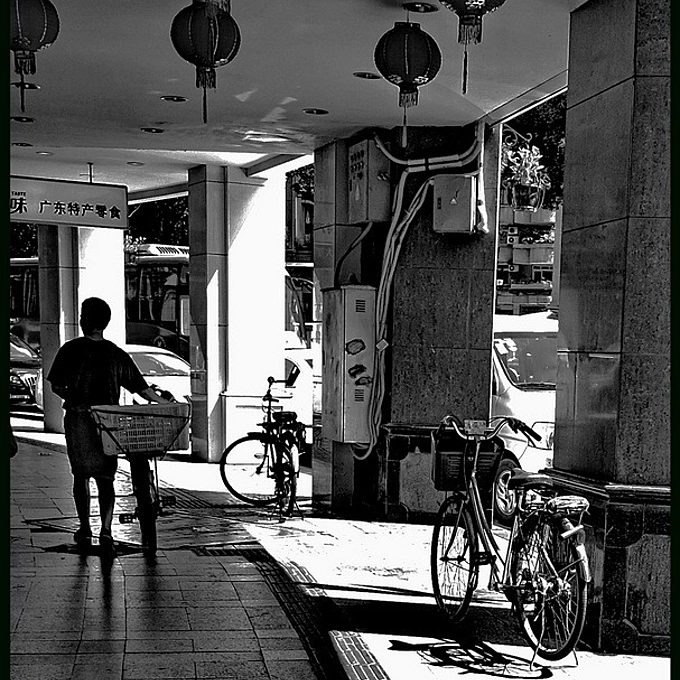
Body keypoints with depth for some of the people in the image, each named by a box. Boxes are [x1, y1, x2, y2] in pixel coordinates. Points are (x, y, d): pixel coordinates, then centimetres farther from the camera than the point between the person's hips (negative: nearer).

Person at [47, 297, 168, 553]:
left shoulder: (70, 350, -4)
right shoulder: (117, 354, 3)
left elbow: (56, 386, -4)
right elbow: (141, 387, 4)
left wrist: (73, 398, 9)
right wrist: (166, 404, 12)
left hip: (78, 418, -2)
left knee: (81, 475, 11)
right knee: (105, 478, 5)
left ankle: (85, 529, 16)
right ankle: (106, 530, -7)